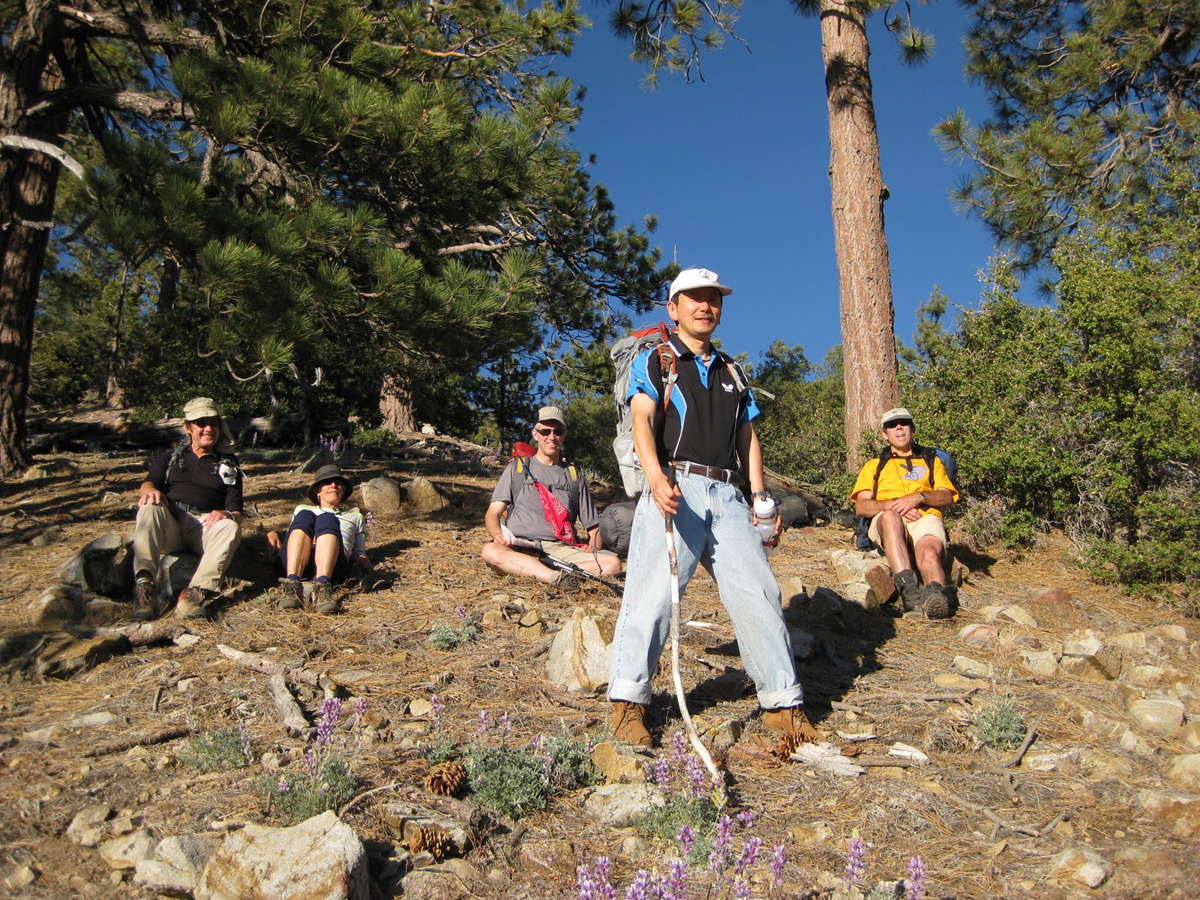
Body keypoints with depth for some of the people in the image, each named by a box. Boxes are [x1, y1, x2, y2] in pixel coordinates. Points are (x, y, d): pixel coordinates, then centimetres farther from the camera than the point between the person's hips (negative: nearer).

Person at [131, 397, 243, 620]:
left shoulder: (228, 467, 25)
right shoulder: (169, 458, 27)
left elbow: (237, 514, 14)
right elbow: (146, 485, 9)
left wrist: (227, 515, -13)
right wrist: (150, 491, -18)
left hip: (205, 525, 0)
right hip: (170, 522, 0)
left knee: (231, 528, -34)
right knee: (150, 507, -33)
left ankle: (197, 593, -51)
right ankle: (144, 587, -46)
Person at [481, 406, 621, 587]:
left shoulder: (573, 476, 22)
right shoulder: (518, 467, 18)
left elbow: (593, 526, 20)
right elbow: (493, 513, 9)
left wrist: (594, 544, -4)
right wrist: (498, 534, -15)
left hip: (562, 548, 2)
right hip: (521, 548, -2)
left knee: (613, 564, -25)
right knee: (490, 551, -36)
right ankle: (557, 576, -47)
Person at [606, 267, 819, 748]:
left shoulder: (732, 372, 29)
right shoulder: (654, 361, 11)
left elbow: (747, 437, 27)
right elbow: (642, 420, -5)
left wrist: (760, 496, 13)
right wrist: (656, 476, -24)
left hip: (727, 495, 5)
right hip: (675, 487, -4)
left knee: (758, 592, -3)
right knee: (653, 591, -14)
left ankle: (783, 704, 4)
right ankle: (628, 702, -9)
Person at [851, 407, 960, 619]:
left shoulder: (931, 461, 35)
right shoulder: (873, 465, 33)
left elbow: (947, 497, 16)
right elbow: (861, 506, 15)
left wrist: (919, 497, -5)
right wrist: (892, 505, -6)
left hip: (926, 516, 1)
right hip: (886, 521, -1)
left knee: (929, 553, -36)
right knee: (890, 517, -41)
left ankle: (938, 593, -68)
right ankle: (909, 589, -57)